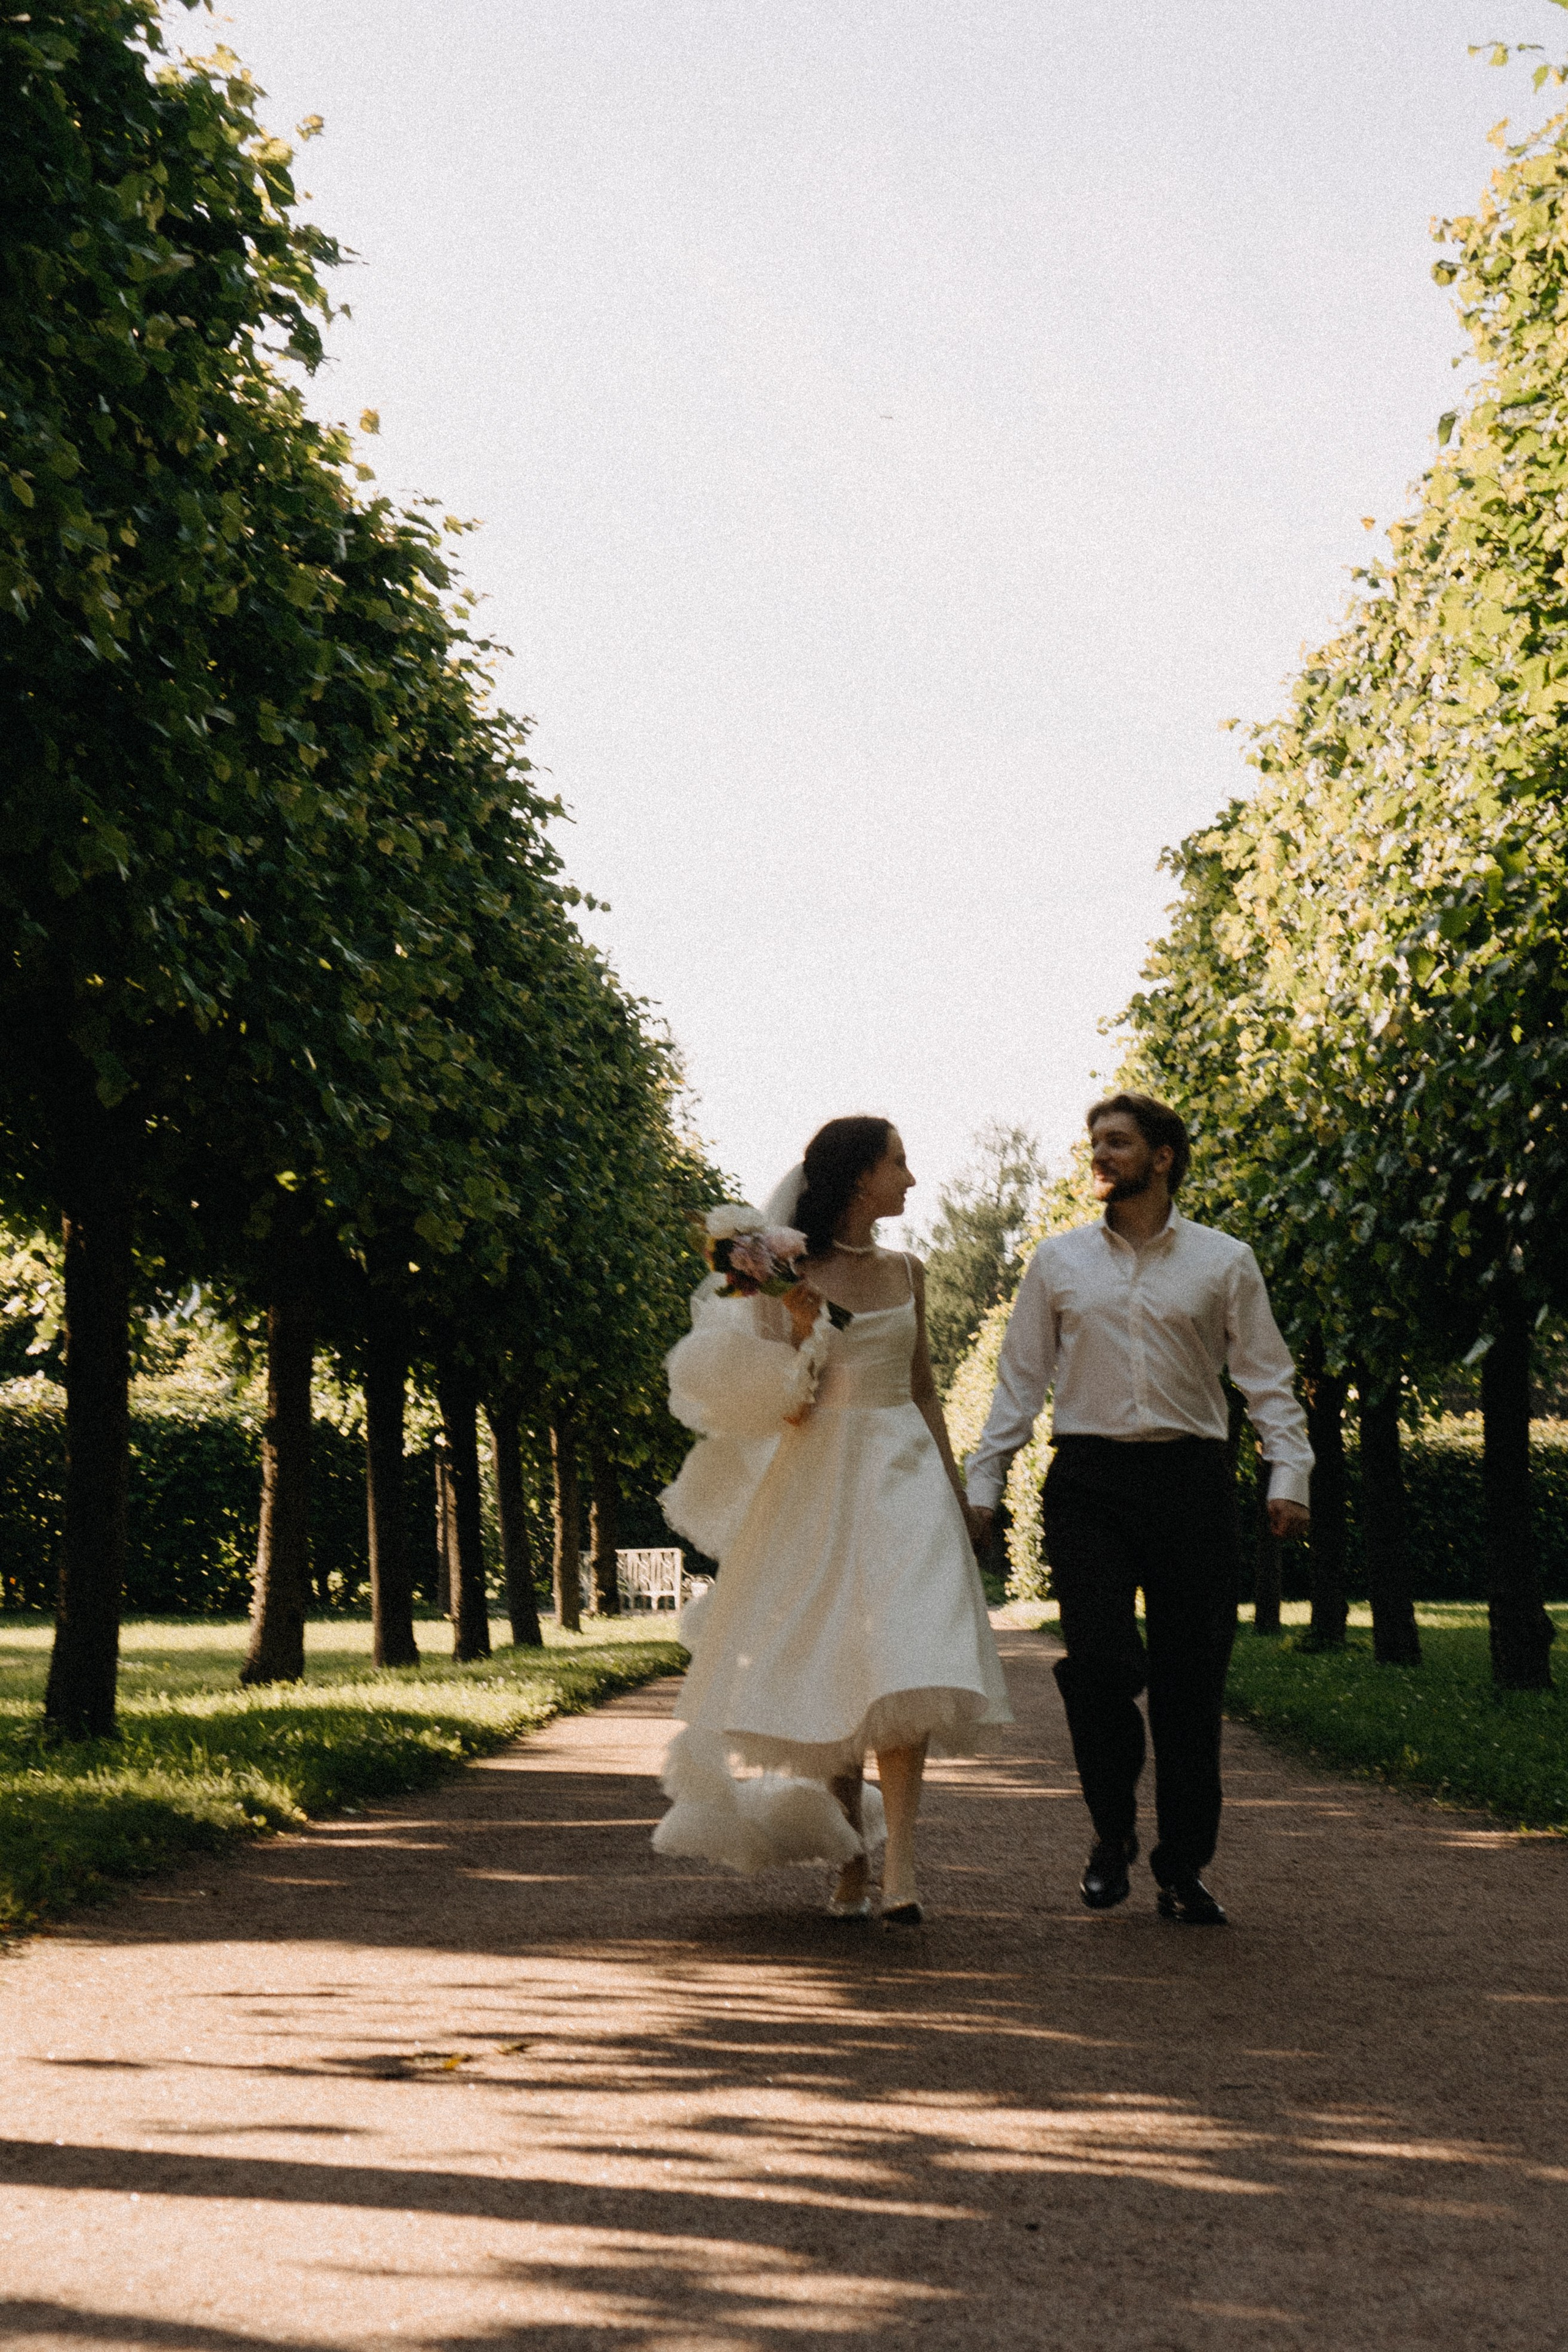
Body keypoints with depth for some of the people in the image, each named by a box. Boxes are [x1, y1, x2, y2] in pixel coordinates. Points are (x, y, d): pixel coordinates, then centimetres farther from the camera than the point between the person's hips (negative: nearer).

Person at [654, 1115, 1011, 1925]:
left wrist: (953, 1484, 18)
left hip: (904, 1472, 3)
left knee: (902, 1667, -12)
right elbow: (791, 1405, -6)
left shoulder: (904, 1272, 11)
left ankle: (899, 1871, -18)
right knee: (829, 1672, 2)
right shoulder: (798, 1275, -3)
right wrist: (805, 1320, -20)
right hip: (823, 1478, -3)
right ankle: (851, 1865, 12)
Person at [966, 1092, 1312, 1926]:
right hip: (1089, 1480, 0)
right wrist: (981, 1484, 7)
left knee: (1190, 1678, 1)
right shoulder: (1059, 1260, 12)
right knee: (1098, 1662, -12)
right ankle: (1112, 1834, 11)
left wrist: (1288, 1475, -7)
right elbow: (1020, 1379, 14)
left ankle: (1184, 1868, 12)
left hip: (1190, 1479, 0)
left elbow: (1267, 1377, 7)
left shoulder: (1224, 1262, 9)